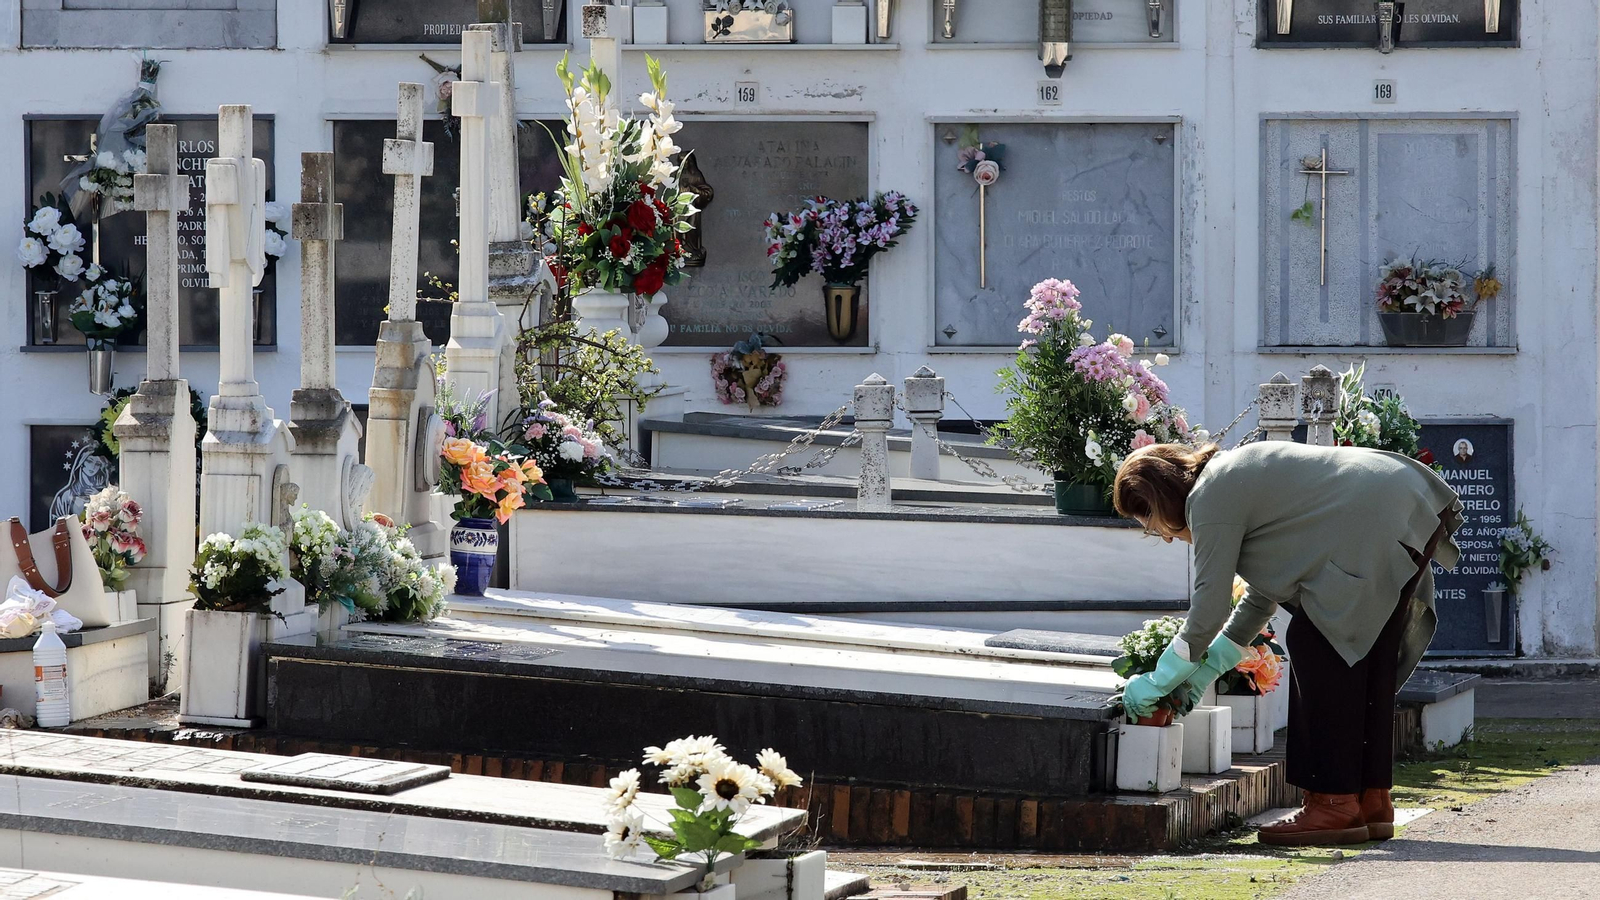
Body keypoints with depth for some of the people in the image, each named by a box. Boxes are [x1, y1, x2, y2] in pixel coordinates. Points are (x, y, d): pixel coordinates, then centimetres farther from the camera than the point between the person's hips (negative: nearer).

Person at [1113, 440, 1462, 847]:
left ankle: (1335, 804, -8)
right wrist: (1208, 667, 25)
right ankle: (1372, 801, 17)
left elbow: (1208, 613, -8)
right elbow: (1263, 595, 26)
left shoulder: (1211, 498, -8)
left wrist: (1155, 683, 2)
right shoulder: (1236, 476, 22)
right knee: (1364, 666, 14)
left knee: (1318, 646, -8)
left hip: (1382, 527, -11)